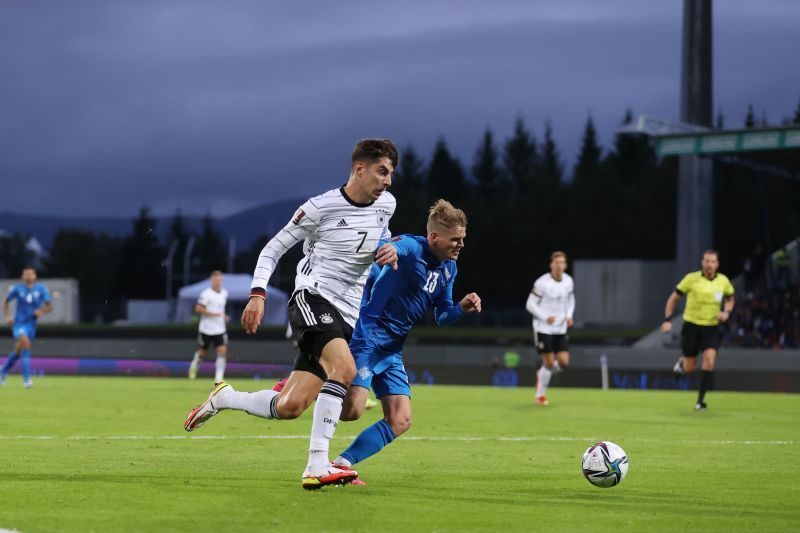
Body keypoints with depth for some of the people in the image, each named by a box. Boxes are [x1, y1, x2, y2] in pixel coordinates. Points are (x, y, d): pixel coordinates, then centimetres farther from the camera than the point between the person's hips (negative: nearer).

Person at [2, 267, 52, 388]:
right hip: (18, 323, -3)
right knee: (26, 343, -27)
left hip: (31, 324, 3)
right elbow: (6, 302, 9)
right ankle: (26, 379, -26)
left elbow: (49, 306, 0)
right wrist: (8, 316, -6)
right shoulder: (17, 289, -3)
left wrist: (42, 311, -22)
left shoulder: (41, 289, -1)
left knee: (18, 351, 12)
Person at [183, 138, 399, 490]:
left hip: (346, 316, 6)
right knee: (344, 369, -34)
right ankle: (317, 466, -33)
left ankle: (224, 398, 25)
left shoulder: (385, 204, 9)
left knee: (289, 407, -2)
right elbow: (273, 249, 0)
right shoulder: (322, 208, -8)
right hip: (312, 299, -6)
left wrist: (389, 250, 6)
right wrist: (257, 295, -12)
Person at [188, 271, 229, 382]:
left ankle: (218, 378, -12)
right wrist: (213, 314, -24)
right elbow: (198, 309, -19)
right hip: (206, 330, -4)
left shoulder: (224, 293, 9)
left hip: (220, 330, 4)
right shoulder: (206, 294, -12)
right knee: (203, 352, 10)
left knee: (223, 351, -13)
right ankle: (194, 365, 44)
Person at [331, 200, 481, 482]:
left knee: (400, 421, 0)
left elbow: (441, 317, 19)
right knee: (351, 410, -21)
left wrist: (462, 308, -2)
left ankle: (342, 463, 5)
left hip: (392, 350, 9)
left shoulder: (449, 268, 11)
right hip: (367, 339, -9)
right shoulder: (410, 247, -14)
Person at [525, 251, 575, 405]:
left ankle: (542, 374, 28)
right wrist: (545, 317, -22)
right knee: (549, 362, -6)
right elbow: (530, 304, -11)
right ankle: (540, 395, 14)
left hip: (560, 329, 5)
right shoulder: (542, 283, -16)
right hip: (543, 329, -5)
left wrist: (569, 316, 1)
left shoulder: (568, 281, 1)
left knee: (564, 362, -4)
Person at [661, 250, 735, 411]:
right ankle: (682, 363, 43)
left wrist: (726, 312, -3)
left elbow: (730, 299, 19)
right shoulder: (691, 278, -8)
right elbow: (674, 298, 1)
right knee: (689, 368, 3)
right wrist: (668, 319, -8)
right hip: (691, 326, -1)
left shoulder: (723, 281, -1)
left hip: (711, 328, 1)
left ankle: (700, 400, -8)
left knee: (709, 361, -19)